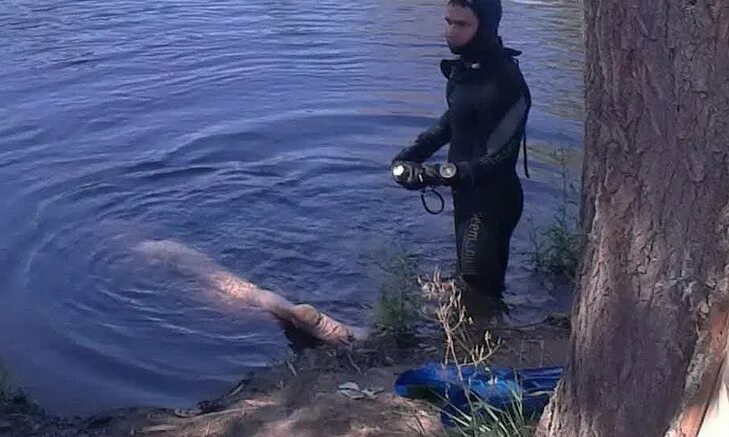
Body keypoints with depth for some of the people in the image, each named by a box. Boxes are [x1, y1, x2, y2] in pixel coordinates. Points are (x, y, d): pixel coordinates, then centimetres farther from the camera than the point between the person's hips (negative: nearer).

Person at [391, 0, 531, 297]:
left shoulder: (504, 83, -28)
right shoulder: (465, 67, 1)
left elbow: (497, 159, -26)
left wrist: (437, 176, -33)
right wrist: (415, 151, 3)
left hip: (493, 200, -9)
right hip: (467, 194, 9)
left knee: (477, 286, -6)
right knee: (469, 274, 23)